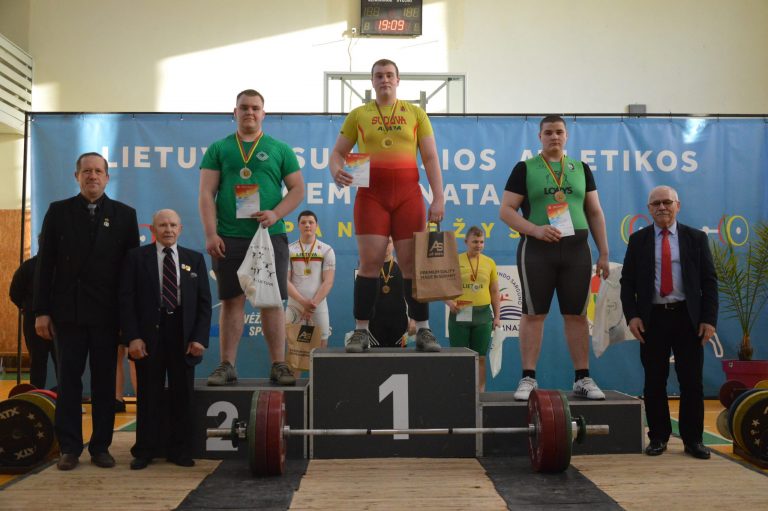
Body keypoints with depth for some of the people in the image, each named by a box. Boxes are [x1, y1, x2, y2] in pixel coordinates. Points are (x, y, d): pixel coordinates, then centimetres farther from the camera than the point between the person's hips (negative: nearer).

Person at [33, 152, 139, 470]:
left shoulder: (124, 214, 5)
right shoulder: (58, 211, 6)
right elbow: (45, 264, 3)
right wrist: (41, 311, -3)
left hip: (107, 313, 0)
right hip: (68, 311, 0)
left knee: (104, 382, 6)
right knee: (69, 380, 5)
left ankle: (101, 446, 15)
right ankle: (69, 447, 14)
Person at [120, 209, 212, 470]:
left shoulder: (195, 259, 10)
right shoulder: (136, 257, 4)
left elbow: (204, 302, 7)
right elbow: (126, 299, -1)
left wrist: (199, 337, -3)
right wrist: (132, 337, -11)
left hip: (184, 335, 2)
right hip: (149, 334, -2)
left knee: (182, 395, 6)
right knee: (149, 394, 4)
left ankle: (179, 450, 17)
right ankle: (145, 450, 15)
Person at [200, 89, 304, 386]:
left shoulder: (279, 149, 11)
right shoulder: (219, 149, 11)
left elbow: (297, 189, 8)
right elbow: (206, 193, 5)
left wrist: (276, 214, -9)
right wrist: (211, 234, -6)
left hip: (270, 236, 0)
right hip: (229, 238, 0)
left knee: (273, 301, 0)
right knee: (231, 301, 3)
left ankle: (279, 365, 4)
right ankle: (226, 366, 10)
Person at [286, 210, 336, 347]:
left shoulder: (327, 250, 5)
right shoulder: (289, 250, 6)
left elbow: (328, 282, -2)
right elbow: (285, 281, -1)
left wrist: (314, 303, -13)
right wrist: (303, 302, -13)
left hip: (319, 306, 0)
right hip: (294, 306, 0)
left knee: (321, 345, 0)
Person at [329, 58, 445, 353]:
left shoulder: (415, 113, 11)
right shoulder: (358, 115, 10)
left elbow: (430, 158, 7)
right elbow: (338, 153, 11)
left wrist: (438, 198, -2)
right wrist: (336, 172, -13)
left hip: (408, 196, 1)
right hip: (371, 196, 0)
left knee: (413, 263, 0)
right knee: (370, 263, -5)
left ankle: (423, 331, 7)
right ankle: (361, 332, 1)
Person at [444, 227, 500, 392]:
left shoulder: (489, 263, 9)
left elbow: (494, 292, 12)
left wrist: (497, 316, 7)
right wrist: (449, 302, -17)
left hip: (482, 315, 2)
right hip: (459, 314, -2)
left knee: (480, 358, 6)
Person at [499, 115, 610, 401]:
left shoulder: (580, 169, 14)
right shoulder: (525, 169, 4)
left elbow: (595, 213, 14)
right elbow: (506, 211, -1)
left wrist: (604, 253, 8)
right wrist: (535, 230, -16)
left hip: (576, 250, 3)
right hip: (537, 250, -3)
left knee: (577, 314, 5)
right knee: (533, 314, -1)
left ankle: (583, 379, 12)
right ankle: (528, 379, 5)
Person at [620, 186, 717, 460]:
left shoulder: (696, 238, 6)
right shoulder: (638, 240, 6)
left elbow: (709, 281, 4)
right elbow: (627, 282, 5)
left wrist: (709, 319, -4)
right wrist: (631, 315, -7)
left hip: (688, 317, 0)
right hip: (652, 318, 0)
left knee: (692, 381, 3)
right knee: (654, 382, 5)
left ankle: (693, 439, 14)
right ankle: (658, 437, 16)